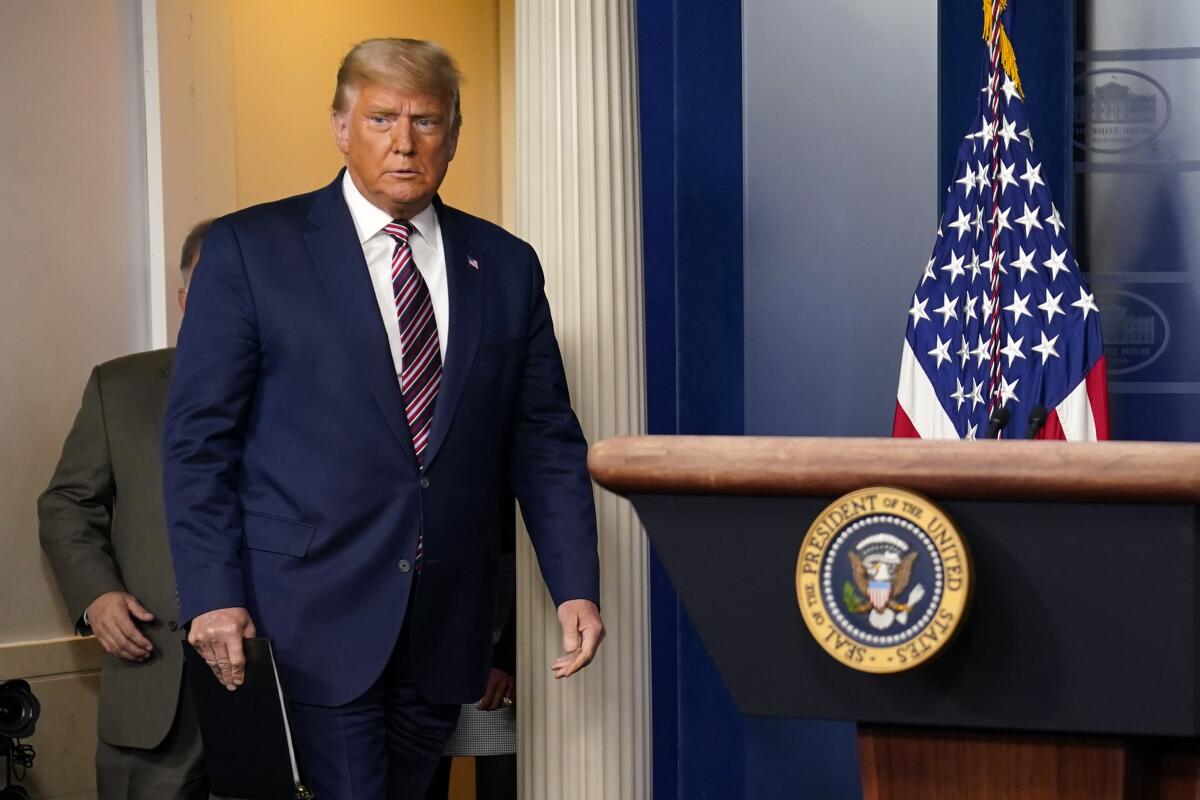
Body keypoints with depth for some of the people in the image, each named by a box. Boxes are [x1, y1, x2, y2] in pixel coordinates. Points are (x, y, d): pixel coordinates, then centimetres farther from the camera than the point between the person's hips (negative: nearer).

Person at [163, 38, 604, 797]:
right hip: (312, 619, -4)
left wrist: (576, 586, 0)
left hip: (446, 622, 4)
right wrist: (214, 595, -11)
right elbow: (199, 436, -2)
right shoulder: (251, 249, 0)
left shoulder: (506, 265, 10)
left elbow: (546, 441, 11)